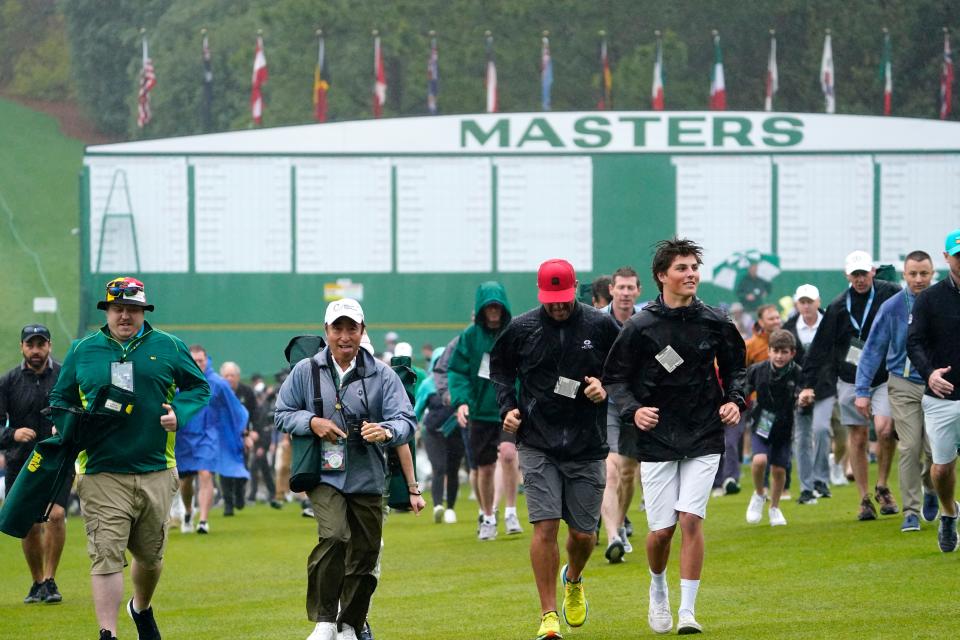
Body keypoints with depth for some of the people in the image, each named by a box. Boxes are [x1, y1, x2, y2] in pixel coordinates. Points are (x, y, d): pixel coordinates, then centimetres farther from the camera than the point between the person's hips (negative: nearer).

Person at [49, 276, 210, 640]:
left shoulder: (168, 348, 6)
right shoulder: (82, 351, 7)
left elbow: (199, 387, 13)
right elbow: (61, 398, 16)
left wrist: (179, 413, -6)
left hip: (156, 472, 2)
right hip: (102, 476, -2)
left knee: (150, 555, 15)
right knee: (106, 556, -13)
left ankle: (142, 608, 43)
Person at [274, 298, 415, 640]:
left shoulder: (382, 375, 0)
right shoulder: (305, 371, 2)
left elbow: (406, 420, -6)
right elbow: (282, 414, 10)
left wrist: (387, 431, -29)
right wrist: (312, 422, -11)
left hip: (367, 479, 2)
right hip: (324, 474, -2)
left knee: (364, 554, 8)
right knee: (334, 536, -25)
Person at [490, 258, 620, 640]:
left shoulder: (600, 327, 0)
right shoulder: (521, 330, 1)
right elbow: (500, 368, 18)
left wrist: (607, 389, -7)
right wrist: (508, 407, 3)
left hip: (587, 446, 1)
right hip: (538, 445, -1)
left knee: (583, 533, 5)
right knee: (545, 526, -12)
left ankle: (573, 580, 40)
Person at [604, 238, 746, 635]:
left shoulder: (715, 323, 2)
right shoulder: (641, 327, -5)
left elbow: (734, 368, 16)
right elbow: (614, 378, 0)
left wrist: (734, 400, -2)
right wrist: (633, 409, -17)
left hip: (704, 439, 1)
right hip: (657, 438, -1)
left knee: (691, 520, -12)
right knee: (661, 529, 0)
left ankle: (688, 610, -5)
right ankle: (658, 591, 31)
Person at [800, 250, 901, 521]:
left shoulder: (890, 295, -3)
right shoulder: (838, 307, 3)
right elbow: (820, 347, 6)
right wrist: (808, 384, 3)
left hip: (885, 378, -3)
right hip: (851, 381, 3)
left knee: (884, 428, -21)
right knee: (857, 438, 3)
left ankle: (882, 486, 0)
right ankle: (864, 500, 13)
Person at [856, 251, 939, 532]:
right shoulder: (892, 307, -4)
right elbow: (873, 349, -1)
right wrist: (862, 390, -5)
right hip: (904, 385, -1)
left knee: (935, 448, -4)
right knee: (909, 448, -8)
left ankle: (930, 488, 29)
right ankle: (911, 512, -1)